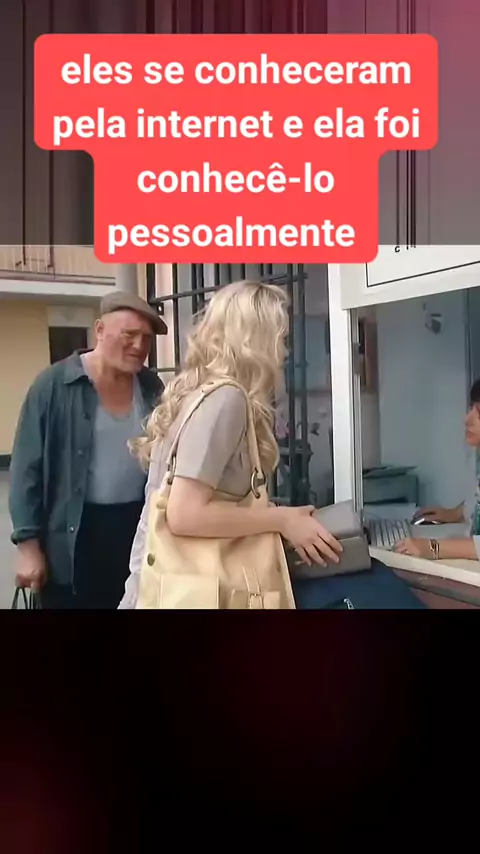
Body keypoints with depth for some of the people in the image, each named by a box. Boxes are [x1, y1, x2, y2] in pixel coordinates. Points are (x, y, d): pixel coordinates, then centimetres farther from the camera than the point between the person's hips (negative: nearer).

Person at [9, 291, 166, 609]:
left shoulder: (152, 388, 2)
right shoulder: (55, 384, -9)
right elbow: (28, 469, -8)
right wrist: (29, 544, -10)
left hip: (137, 528, 4)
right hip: (74, 536, -3)